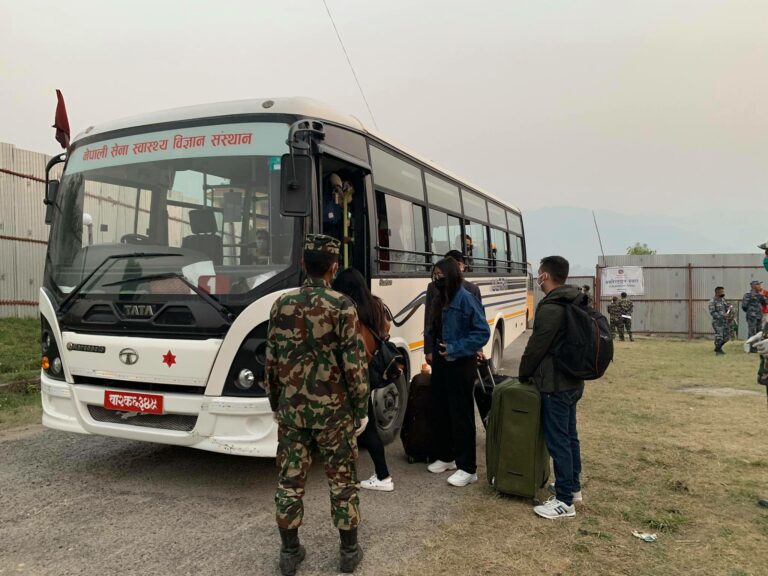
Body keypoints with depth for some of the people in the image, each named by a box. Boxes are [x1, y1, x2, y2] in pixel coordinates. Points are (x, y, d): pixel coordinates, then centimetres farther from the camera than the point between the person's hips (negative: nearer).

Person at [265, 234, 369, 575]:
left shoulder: (282, 304, 0)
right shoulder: (342, 307, -12)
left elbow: (272, 361, 5)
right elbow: (354, 365, -13)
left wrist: (275, 403, 16)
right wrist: (361, 409, -2)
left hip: (292, 408, 3)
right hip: (333, 409, -3)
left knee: (290, 480, 13)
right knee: (342, 480, 11)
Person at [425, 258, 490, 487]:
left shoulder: (465, 298, -16)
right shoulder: (439, 300, 7)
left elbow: (483, 332, -18)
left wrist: (456, 349, -20)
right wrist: (433, 350, 7)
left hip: (460, 365, -8)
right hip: (440, 363, 8)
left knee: (461, 415, -1)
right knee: (439, 411, 15)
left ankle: (468, 468, 9)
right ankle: (446, 457, 32)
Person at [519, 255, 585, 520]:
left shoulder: (550, 309, -20)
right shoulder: (574, 305, 10)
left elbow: (536, 347, -17)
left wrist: (524, 374, 1)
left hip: (555, 385, -10)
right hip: (573, 382, 10)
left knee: (557, 440, -3)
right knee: (570, 435, 19)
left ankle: (564, 501, 3)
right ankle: (573, 487, 32)